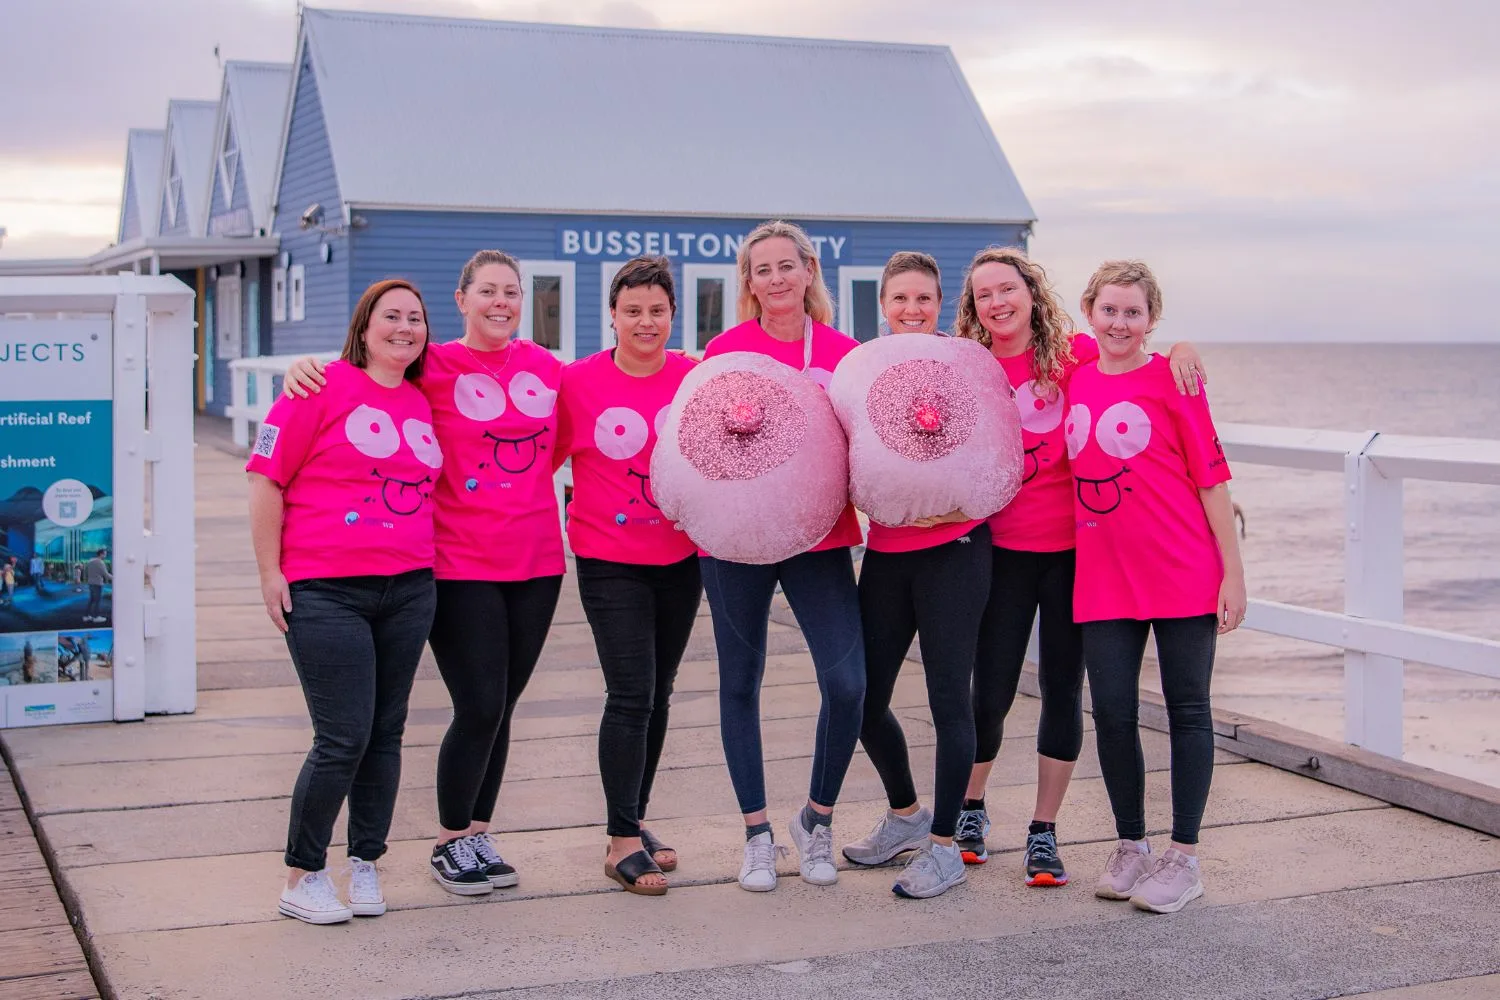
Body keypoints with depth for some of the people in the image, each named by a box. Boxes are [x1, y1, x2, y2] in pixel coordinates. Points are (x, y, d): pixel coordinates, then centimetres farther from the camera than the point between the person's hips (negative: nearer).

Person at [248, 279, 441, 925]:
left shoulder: (421, 405, 12)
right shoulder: (323, 387, -5)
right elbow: (267, 480, -6)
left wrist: (427, 563, 14)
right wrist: (271, 573, -9)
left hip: (409, 591, 6)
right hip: (325, 593, -6)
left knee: (385, 732, 9)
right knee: (343, 737, -7)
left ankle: (366, 864, 23)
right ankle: (301, 877, 9)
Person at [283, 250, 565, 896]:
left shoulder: (545, 367, 9)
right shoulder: (433, 367, -5)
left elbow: (559, 444, 23)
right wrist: (306, 366, -21)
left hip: (536, 564, 4)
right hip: (461, 566, -4)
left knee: (500, 708, 11)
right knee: (479, 708, -5)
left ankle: (478, 833, 26)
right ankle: (450, 842, 15)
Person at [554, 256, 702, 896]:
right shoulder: (579, 381, -7)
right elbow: (543, 457, 0)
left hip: (681, 560, 4)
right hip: (610, 564, -4)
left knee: (656, 695, 12)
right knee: (630, 696, -9)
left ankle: (635, 822, 26)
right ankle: (622, 842, -1)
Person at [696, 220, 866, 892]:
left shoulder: (844, 354, 4)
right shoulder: (726, 349, 1)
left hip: (820, 536, 0)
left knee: (847, 682, -11)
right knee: (740, 683, 7)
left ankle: (817, 818, 13)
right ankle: (757, 834, 23)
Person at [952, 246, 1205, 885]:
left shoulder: (1076, 353, -3)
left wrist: (1180, 350, -12)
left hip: (1074, 547, 0)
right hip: (1003, 550, 0)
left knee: (1062, 689, 6)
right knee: (991, 693, 2)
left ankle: (1044, 833, 19)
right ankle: (970, 809, 29)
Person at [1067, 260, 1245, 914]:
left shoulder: (1172, 379, -5)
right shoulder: (1075, 374, 7)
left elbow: (1211, 476, -5)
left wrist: (1232, 571, -8)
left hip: (1184, 575, -4)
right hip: (1103, 579, 4)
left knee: (1187, 710, 5)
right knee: (1112, 713, 4)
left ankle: (1183, 858, 13)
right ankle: (1129, 847, 21)